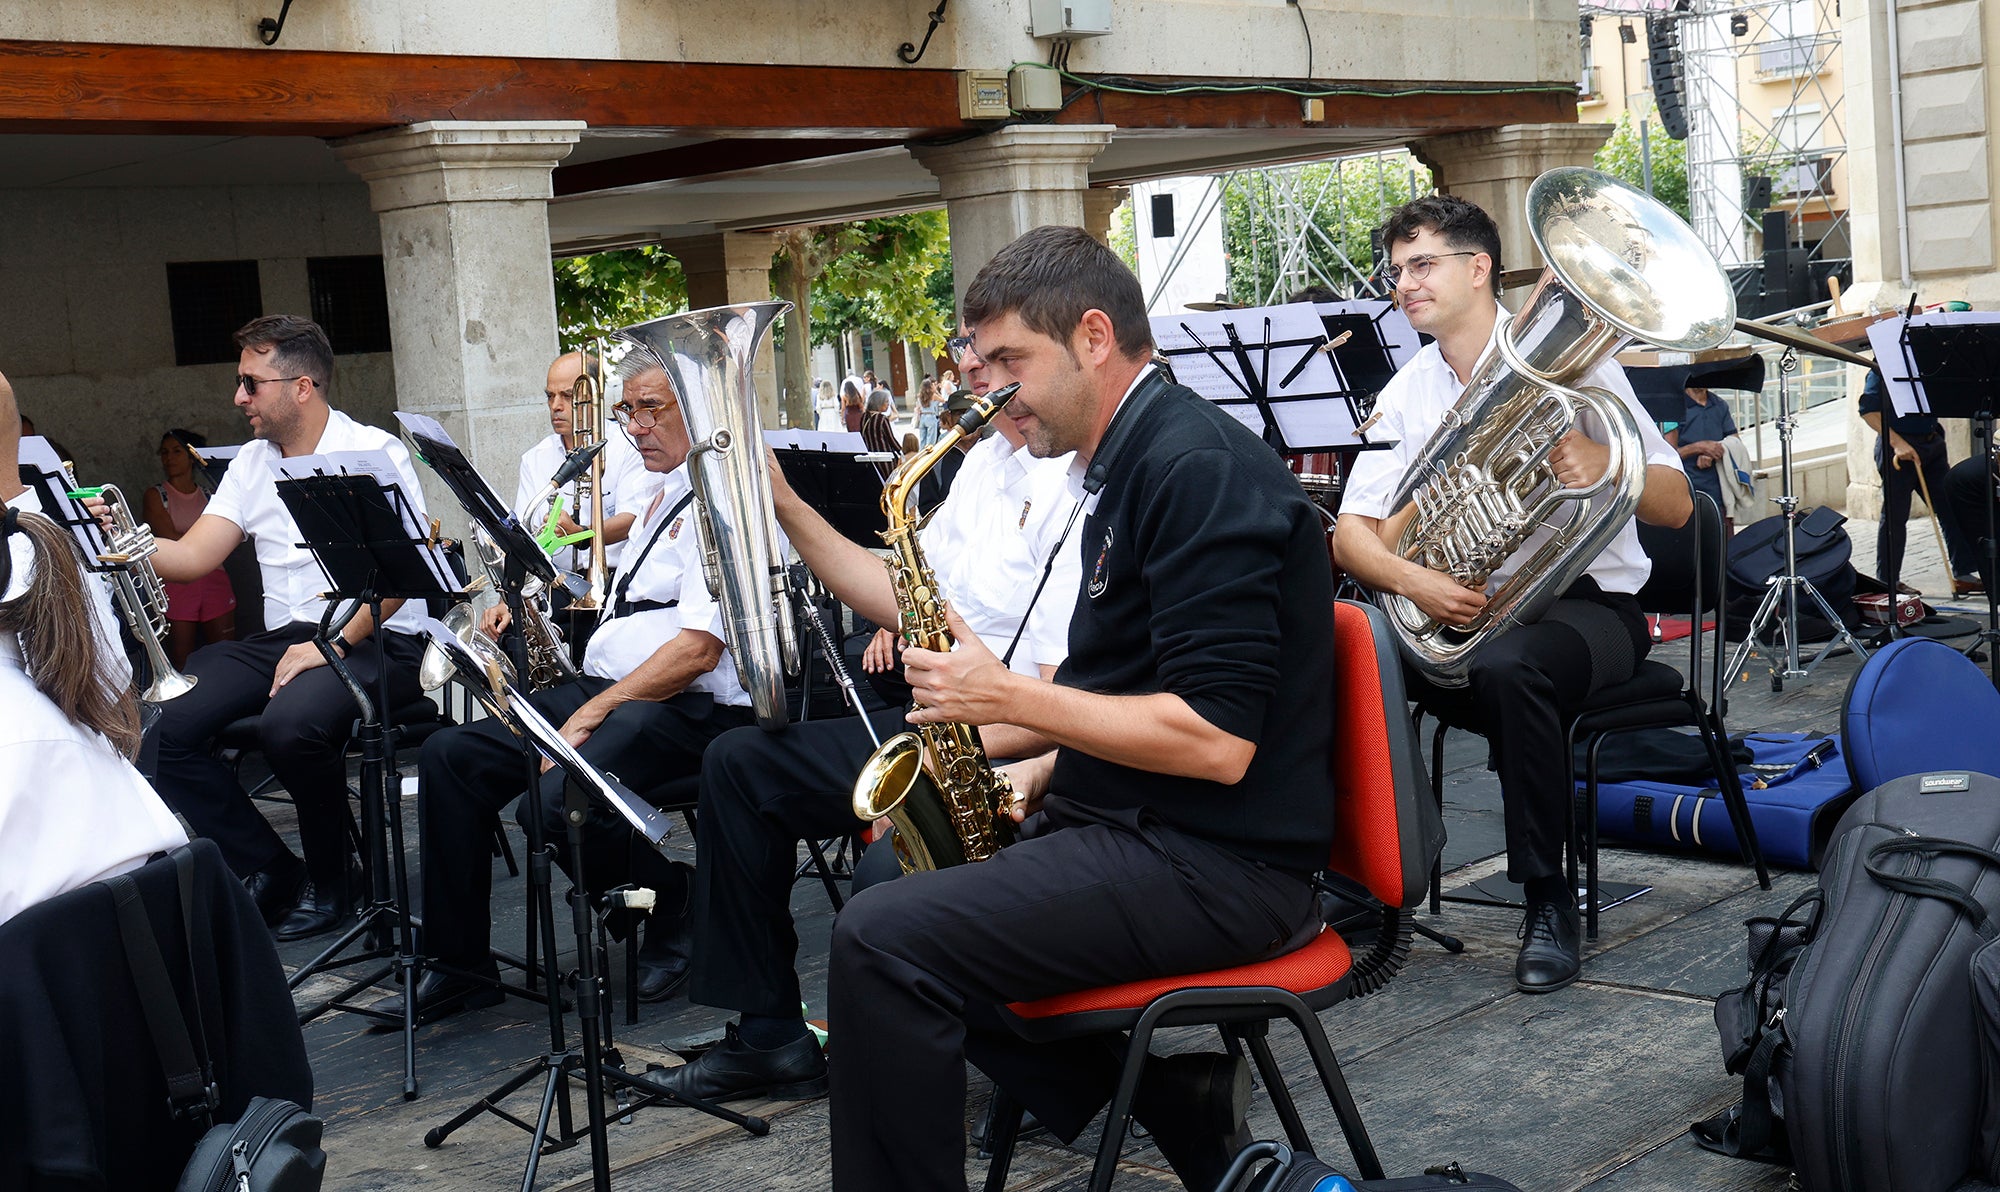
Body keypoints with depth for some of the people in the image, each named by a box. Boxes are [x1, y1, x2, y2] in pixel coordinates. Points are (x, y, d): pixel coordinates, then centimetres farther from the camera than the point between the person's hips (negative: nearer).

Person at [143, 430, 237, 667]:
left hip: (214, 579, 3)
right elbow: (169, 538, -5)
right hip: (176, 582, -3)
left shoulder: (209, 494, 14)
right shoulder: (155, 495, 8)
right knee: (182, 663, -6)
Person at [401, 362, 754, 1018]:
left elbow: (698, 649, -19)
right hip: (605, 687, 10)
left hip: (687, 708, -10)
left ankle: (679, 908, -4)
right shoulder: (662, 497, 23)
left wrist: (593, 713, -16)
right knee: (448, 754, -4)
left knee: (556, 801, -33)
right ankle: (460, 963, 2)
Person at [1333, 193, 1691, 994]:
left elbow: (1675, 506, -7)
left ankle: (1548, 903, -21)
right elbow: (1352, 534, -1)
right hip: (1458, 608, 4)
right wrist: (1412, 579, -24)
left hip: (1587, 603, -4)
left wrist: (1603, 465, -30)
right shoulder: (1408, 393, 8)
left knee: (1509, 664, -38)